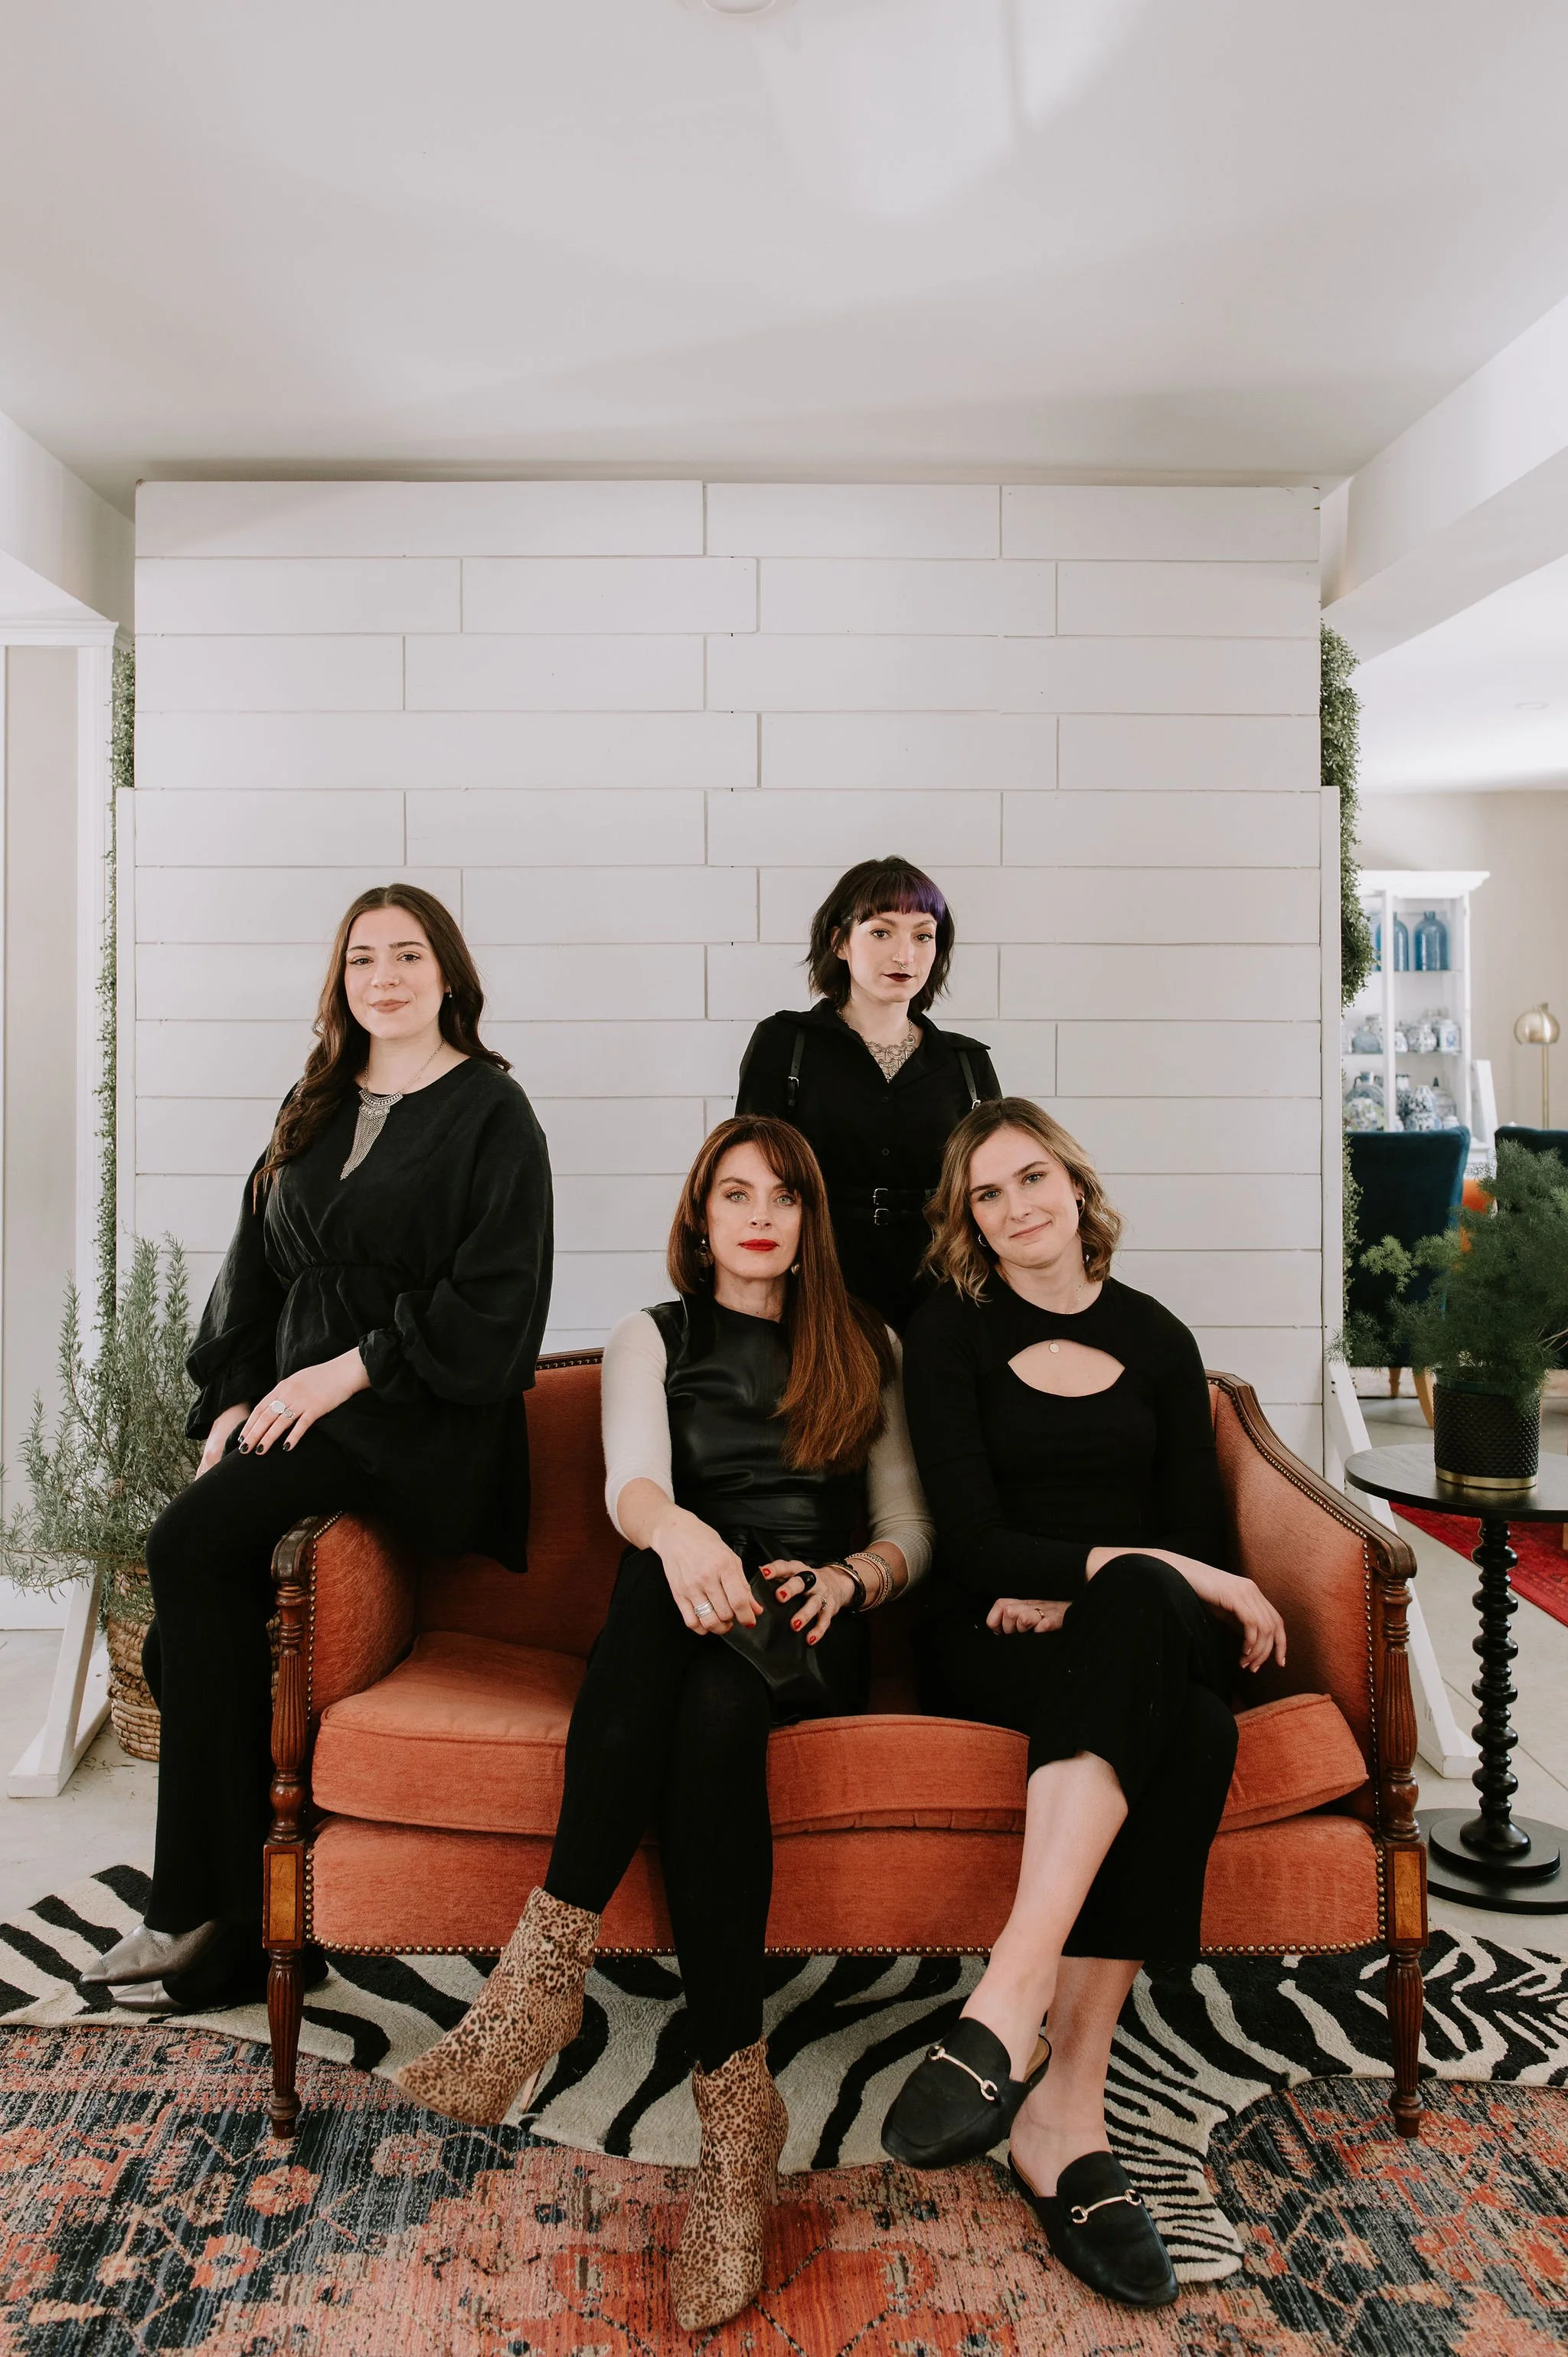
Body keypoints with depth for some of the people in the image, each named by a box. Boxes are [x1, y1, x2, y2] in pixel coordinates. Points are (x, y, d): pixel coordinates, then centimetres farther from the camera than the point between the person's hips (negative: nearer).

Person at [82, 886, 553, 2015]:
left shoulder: (491, 1113, -2)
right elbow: (257, 1270, 18)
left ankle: (229, 1924, -11)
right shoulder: (314, 1110, 19)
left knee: (188, 1544, -24)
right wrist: (236, 1399, 5)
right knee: (183, 1645, -11)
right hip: (296, 1406, 7)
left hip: (414, 1421, -7)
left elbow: (492, 1300, -10)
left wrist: (351, 1370, -14)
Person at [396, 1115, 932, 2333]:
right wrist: (678, 1531, -30)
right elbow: (632, 1481, -5)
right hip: (683, 1619, 0)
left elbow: (909, 1527, 13)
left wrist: (846, 1581, -11)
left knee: (718, 1708, -36)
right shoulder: (653, 1339, 16)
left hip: (814, 1632, 0)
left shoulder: (868, 1349, 19)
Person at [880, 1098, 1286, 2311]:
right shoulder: (951, 1333, 5)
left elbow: (1199, 1532, 9)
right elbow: (974, 1542, -5)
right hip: (993, 1640, -2)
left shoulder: (1155, 1338, 14)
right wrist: (1148, 1568, -15)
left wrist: (1083, 1594, -10)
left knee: (1138, 1608, -36)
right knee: (1186, 1726, -35)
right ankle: (1068, 2108, -36)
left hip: (1155, 1624, 3)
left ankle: (1010, 2008, -39)